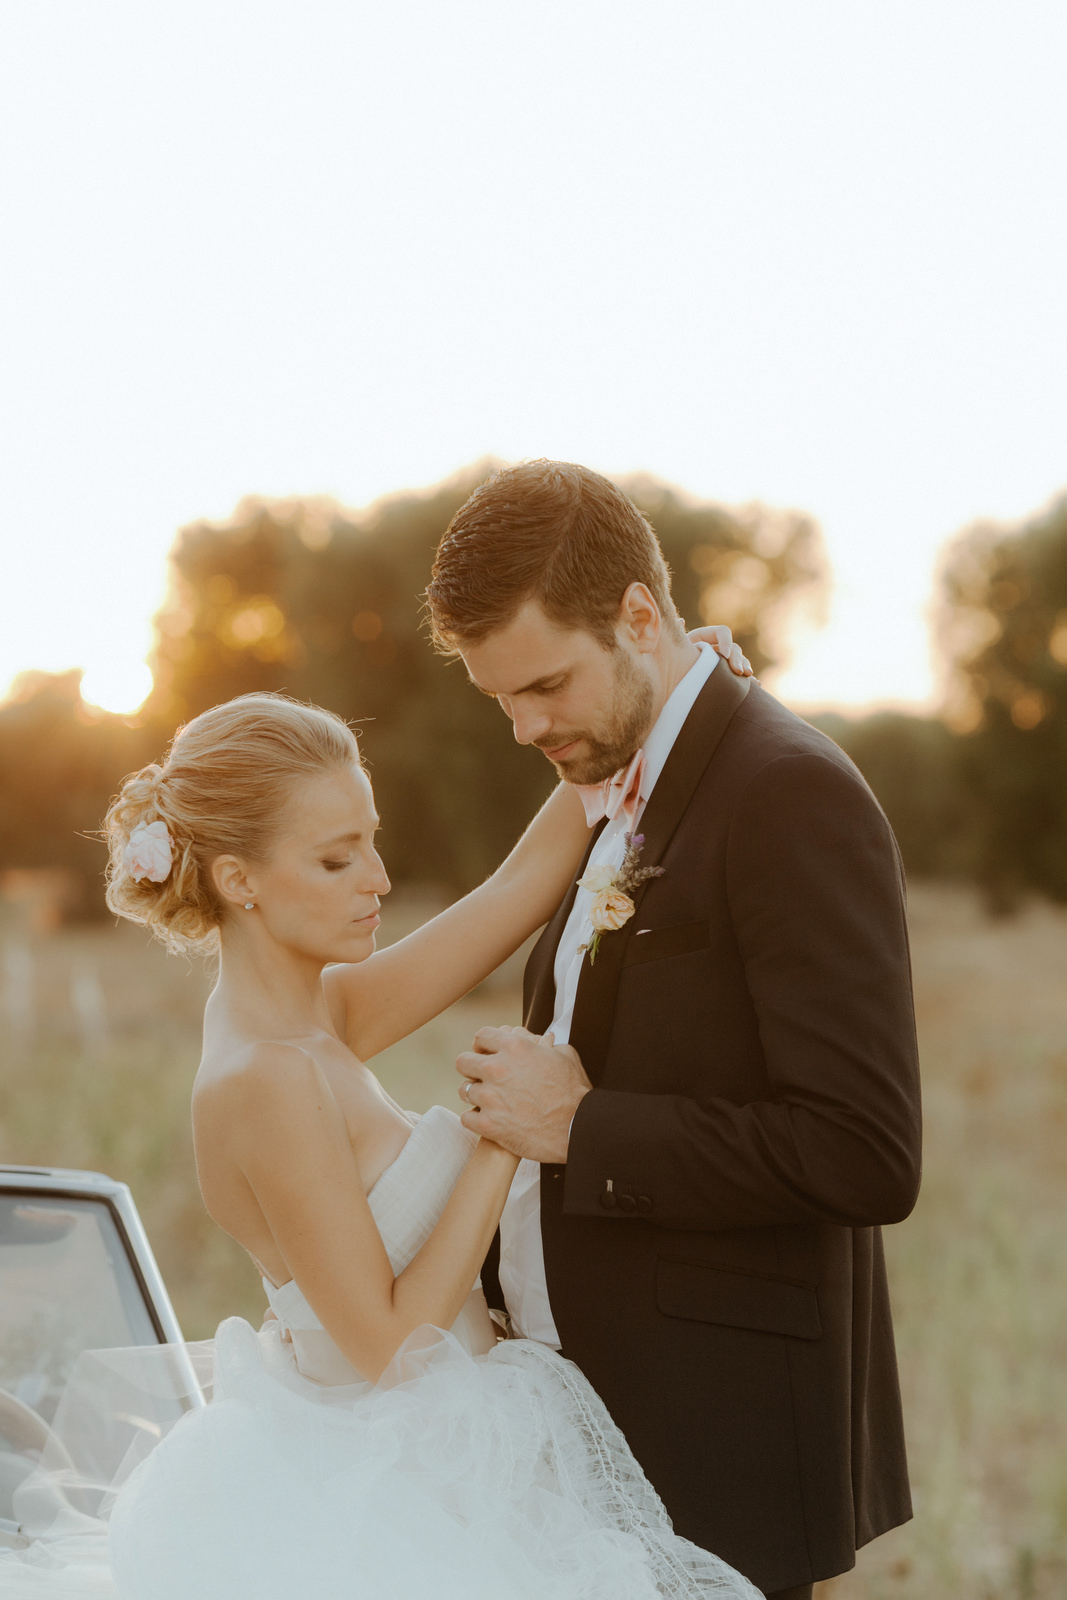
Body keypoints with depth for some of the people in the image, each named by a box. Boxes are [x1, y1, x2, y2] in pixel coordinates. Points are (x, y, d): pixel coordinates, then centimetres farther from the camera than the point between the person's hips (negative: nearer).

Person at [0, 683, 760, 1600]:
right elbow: (386, 1342, -22)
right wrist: (501, 1137, -20)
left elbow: (523, 883, 3)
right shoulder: (266, 1079, -24)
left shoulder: (313, 1016, 2)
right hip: (385, 1512, -8)